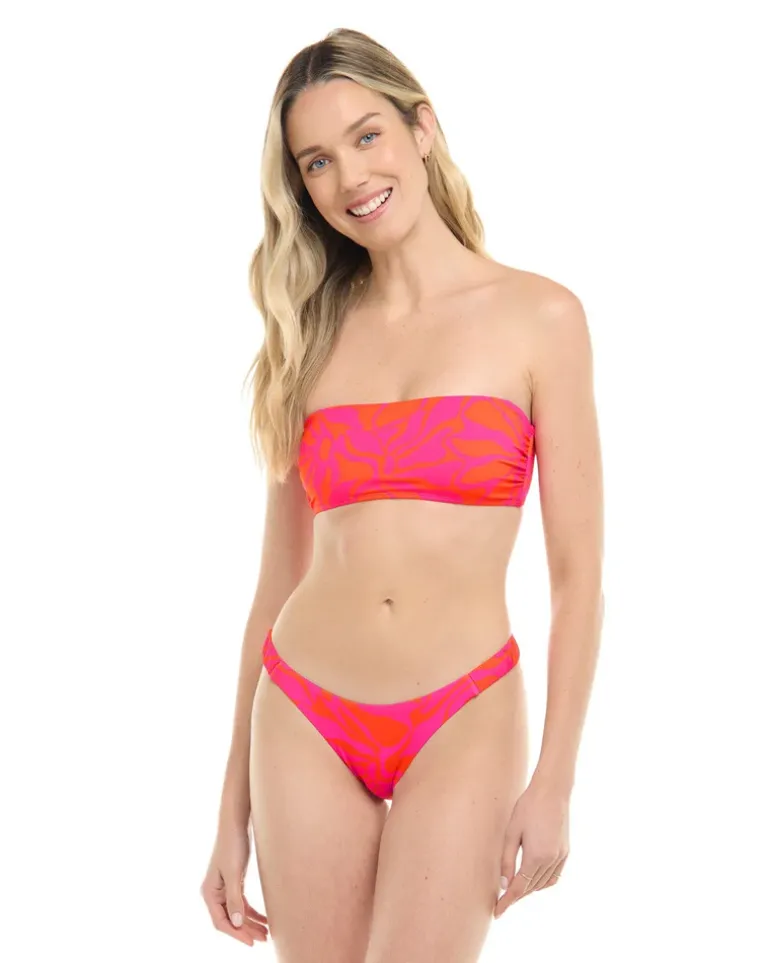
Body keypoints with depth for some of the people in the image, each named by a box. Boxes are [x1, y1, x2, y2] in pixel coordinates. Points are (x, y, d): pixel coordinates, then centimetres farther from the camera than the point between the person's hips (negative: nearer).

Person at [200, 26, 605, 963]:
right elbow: (278, 579, 8)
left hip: (460, 726, -3)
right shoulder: (311, 336, 7)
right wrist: (234, 807, 8)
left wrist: (555, 780, -7)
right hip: (303, 720, 3)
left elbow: (578, 572, -3)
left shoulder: (538, 316, -2)